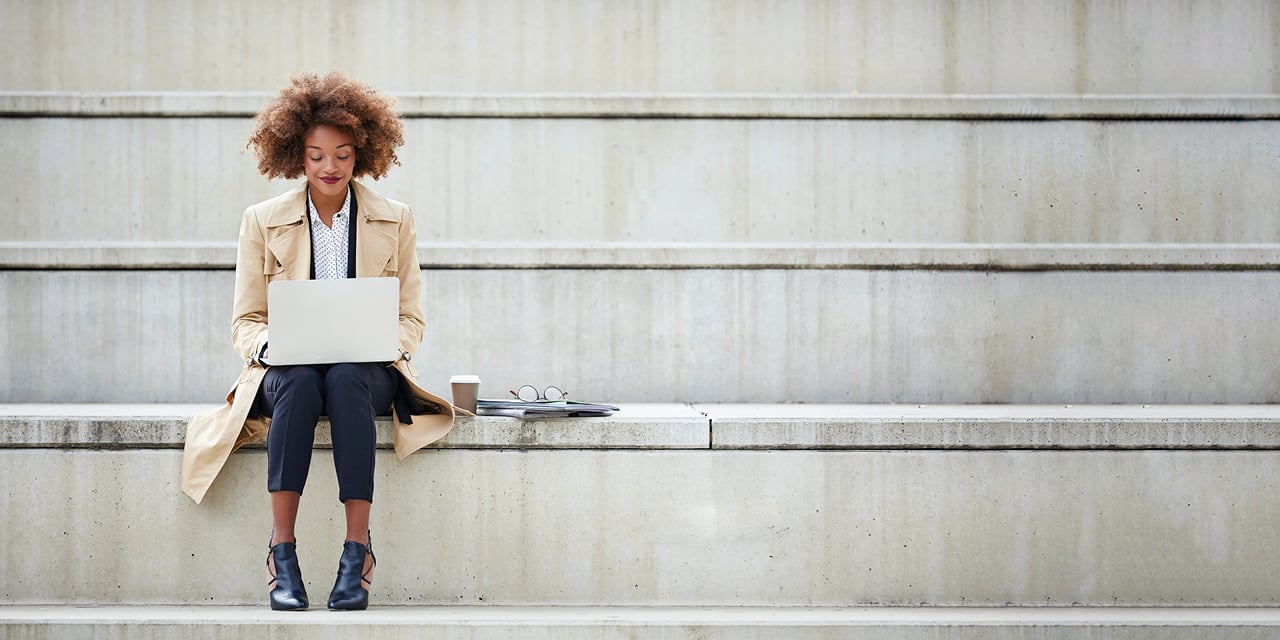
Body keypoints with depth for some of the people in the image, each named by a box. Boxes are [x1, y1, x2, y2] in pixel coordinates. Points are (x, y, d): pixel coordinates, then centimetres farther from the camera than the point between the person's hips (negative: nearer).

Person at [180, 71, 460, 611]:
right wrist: (269, 346, -16)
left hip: (368, 371, 0)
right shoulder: (263, 222, 8)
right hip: (287, 368, 0)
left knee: (346, 381, -37)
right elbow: (245, 321, 7)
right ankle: (282, 553, -37)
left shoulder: (394, 221, 10)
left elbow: (410, 319, 10)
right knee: (299, 384, -37)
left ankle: (358, 553, -39)